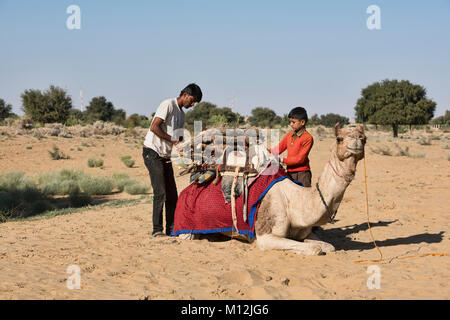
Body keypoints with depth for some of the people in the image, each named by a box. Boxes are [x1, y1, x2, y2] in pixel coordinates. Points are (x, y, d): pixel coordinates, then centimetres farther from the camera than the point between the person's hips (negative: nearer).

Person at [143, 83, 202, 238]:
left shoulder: (181, 114, 18)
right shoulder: (168, 105, -10)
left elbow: (179, 138, 20)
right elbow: (154, 127, -19)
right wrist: (172, 139, -15)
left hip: (166, 156, 9)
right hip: (153, 153, -9)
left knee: (172, 194, 7)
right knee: (160, 193, -13)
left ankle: (171, 228, 13)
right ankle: (157, 230, -10)